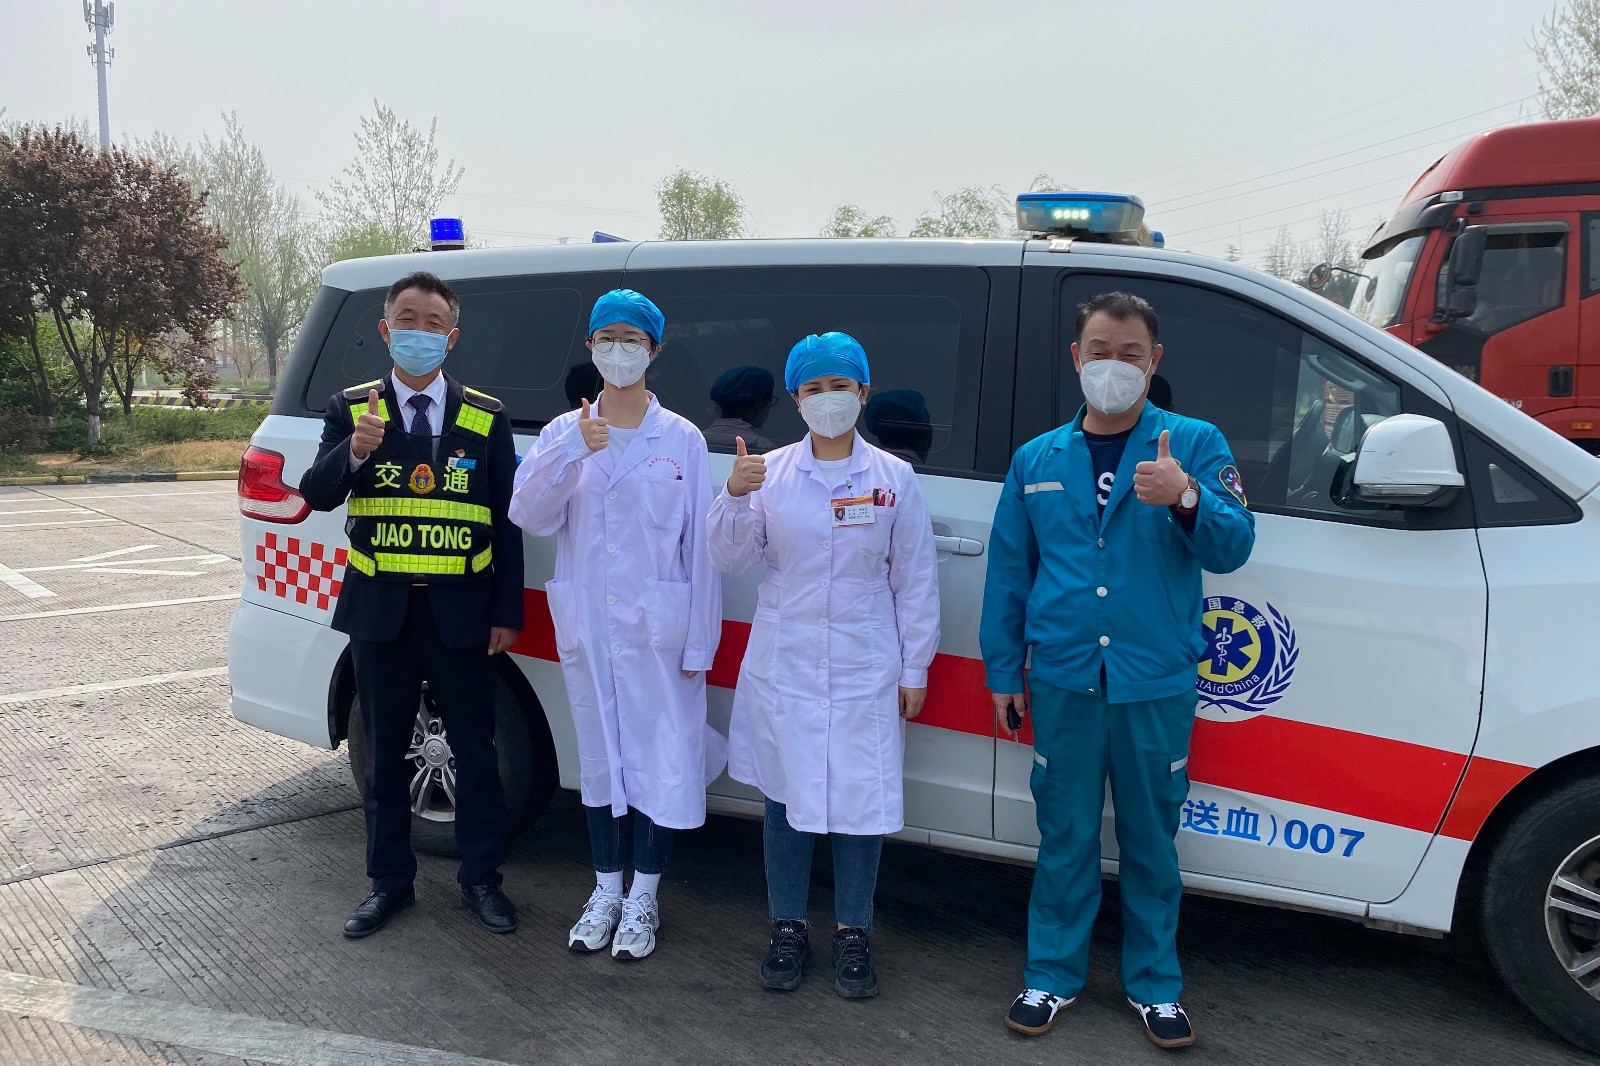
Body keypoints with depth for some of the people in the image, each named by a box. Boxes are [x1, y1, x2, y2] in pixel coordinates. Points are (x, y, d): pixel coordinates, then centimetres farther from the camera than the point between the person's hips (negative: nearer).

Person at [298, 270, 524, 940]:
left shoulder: (485, 417, 2)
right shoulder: (351, 409, 3)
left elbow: (507, 521, 2)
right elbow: (316, 496, -5)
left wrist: (507, 613, -2)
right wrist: (353, 451, -25)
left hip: (461, 612, -1)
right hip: (380, 610, 1)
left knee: (474, 752, 7)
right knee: (384, 753, 12)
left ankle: (480, 880, 22)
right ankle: (390, 882, 27)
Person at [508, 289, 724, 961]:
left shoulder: (681, 440, -3)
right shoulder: (563, 433, 4)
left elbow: (700, 546, -4)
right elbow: (528, 517, -9)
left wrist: (699, 642, -7)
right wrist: (572, 451, -23)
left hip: (658, 627, -3)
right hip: (586, 626, 3)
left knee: (660, 758, 2)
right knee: (600, 756, 14)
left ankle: (644, 898, 20)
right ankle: (606, 891, 30)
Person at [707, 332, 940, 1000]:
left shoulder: (894, 478, 0)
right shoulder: (771, 472, 1)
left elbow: (915, 580, 2)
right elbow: (733, 560, -2)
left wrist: (915, 669, 2)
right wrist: (735, 496, -20)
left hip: (864, 668, -1)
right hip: (783, 664, 1)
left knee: (861, 800, 3)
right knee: (785, 797, 9)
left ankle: (853, 934, 22)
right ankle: (788, 930, 26)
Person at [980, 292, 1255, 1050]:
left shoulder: (1194, 445, 0)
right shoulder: (1036, 460, 7)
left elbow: (1232, 548, -11)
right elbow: (1008, 573, 10)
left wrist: (1186, 498, -31)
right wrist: (1003, 673, 8)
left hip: (1156, 682, -1)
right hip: (1063, 681, 1)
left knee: (1151, 840, 11)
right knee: (1064, 837, 11)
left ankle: (1153, 984, 28)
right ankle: (1053, 975, 27)